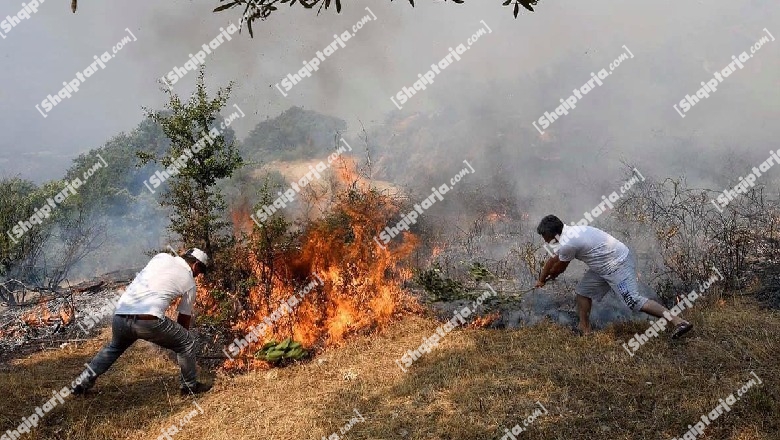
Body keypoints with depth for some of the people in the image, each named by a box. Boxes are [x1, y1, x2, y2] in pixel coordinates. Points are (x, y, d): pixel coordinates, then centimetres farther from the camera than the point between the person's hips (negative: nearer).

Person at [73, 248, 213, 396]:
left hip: (120, 316, 5)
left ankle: (84, 383, 39)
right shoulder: (189, 282, 11)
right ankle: (191, 386, 23)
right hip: (148, 321, -5)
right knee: (187, 342, 15)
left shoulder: (161, 257, 17)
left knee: (114, 347, 36)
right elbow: (184, 318, 20)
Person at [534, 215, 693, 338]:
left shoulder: (567, 243, -22)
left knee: (633, 301, -16)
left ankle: (679, 322, -14)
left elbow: (560, 267, -2)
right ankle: (585, 331, 18)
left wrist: (544, 279, 17)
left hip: (618, 265, -10)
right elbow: (553, 260, 22)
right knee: (583, 291, 13)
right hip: (605, 266, 10)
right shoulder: (568, 232, 8)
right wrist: (542, 280, 30)